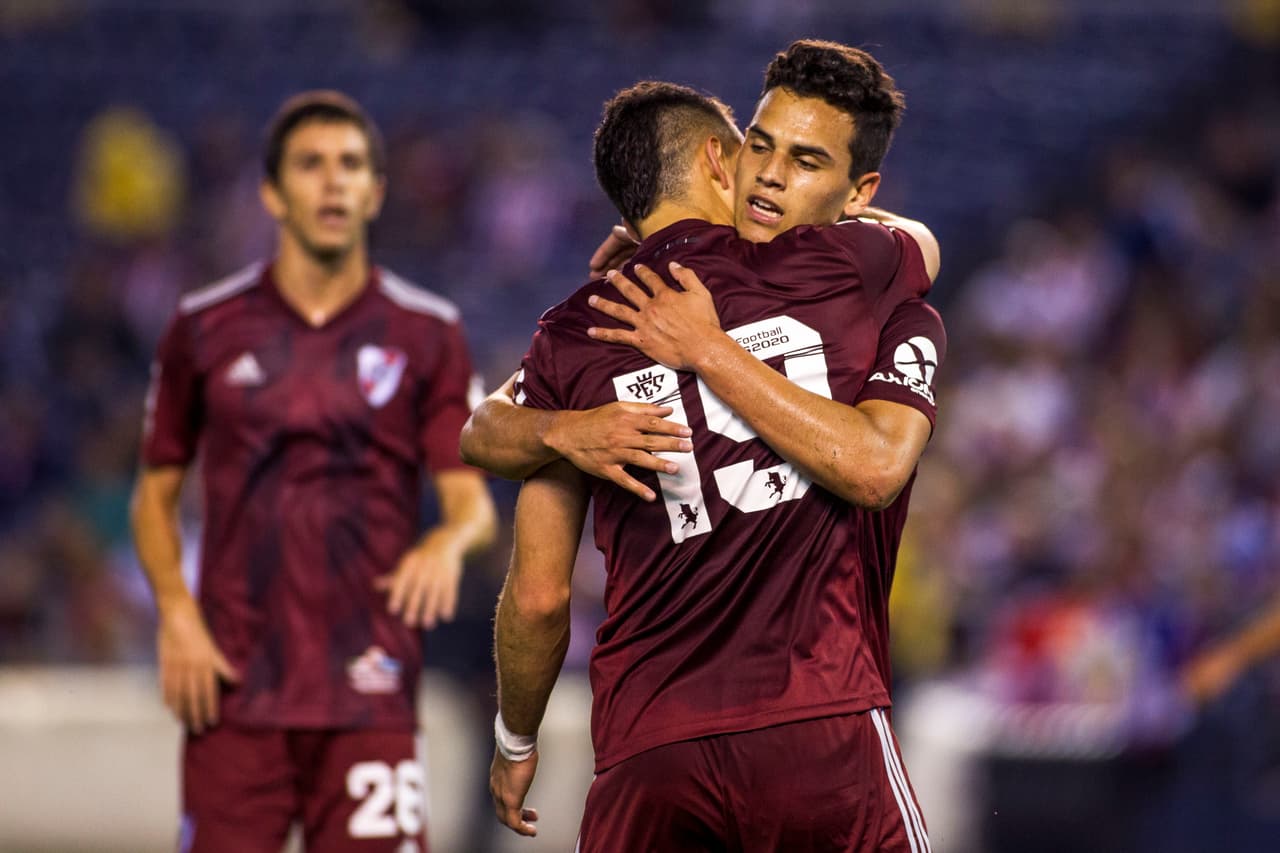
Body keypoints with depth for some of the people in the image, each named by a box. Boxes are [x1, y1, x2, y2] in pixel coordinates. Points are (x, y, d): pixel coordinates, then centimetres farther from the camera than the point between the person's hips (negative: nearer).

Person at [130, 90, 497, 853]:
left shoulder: (428, 333, 5)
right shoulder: (205, 328, 7)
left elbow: (473, 500, 1)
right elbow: (158, 491, 12)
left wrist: (451, 540, -23)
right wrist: (174, 610, -4)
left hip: (370, 689, 0)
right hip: (233, 685, 0)